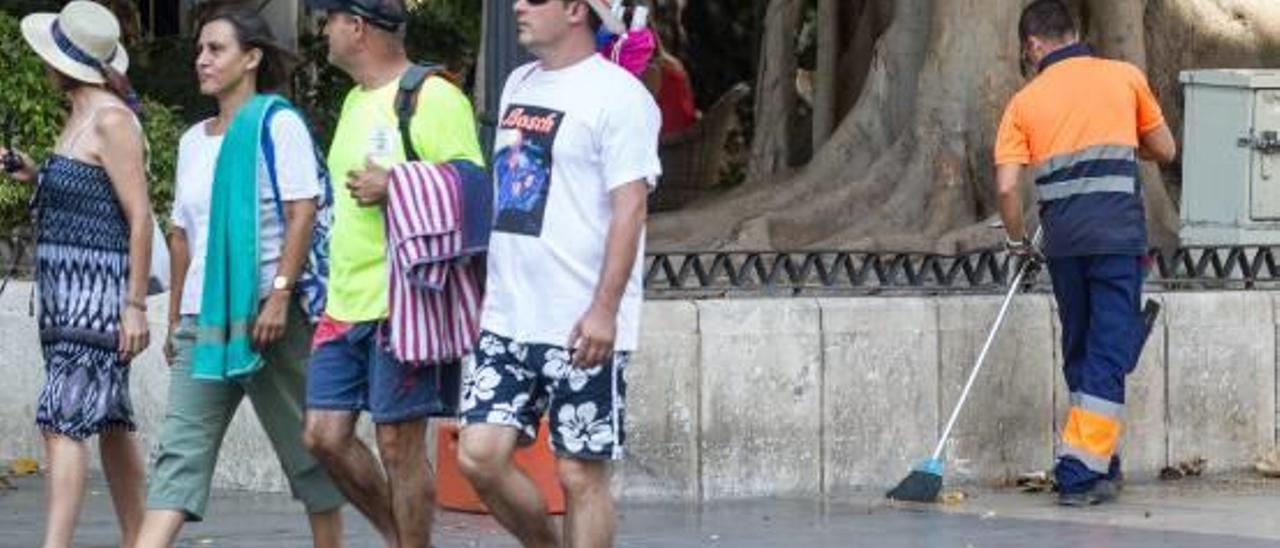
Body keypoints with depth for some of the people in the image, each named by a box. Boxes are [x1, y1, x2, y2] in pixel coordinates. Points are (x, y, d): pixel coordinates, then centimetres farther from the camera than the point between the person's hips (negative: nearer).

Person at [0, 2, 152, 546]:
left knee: (62, 420, -16)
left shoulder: (112, 120, -13)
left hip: (98, 287, -10)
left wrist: (136, 304, -18)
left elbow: (140, 216, -16)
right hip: (67, 289, 10)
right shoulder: (80, 117, 15)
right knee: (109, 421, 12)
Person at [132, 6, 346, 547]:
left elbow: (303, 212, -11)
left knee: (305, 445, 4)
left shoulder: (277, 124, -3)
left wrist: (280, 295, -19)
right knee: (180, 448, -7)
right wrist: (175, 319, 18)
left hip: (268, 311, -6)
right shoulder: (193, 141, 17)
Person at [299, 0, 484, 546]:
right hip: (345, 306, 8)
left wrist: (394, 188, -22)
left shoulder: (432, 98, -10)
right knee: (325, 434, 4)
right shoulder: (357, 101, 18)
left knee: (399, 442, -4)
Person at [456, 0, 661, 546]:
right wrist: (488, 288, 21)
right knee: (479, 455, -1)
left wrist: (604, 309, -22)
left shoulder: (618, 96, -9)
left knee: (580, 474, -2)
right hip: (507, 318, 7)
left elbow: (629, 209, -15)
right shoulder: (518, 84, 16)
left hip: (582, 329, -7)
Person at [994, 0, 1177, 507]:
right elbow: (1164, 149, 16)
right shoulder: (1125, 77, 7)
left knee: (1080, 354, 16)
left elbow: (1006, 185, -1)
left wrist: (1017, 239, 15)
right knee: (1109, 353, -2)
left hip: (1063, 241, 2)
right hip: (1118, 235, -2)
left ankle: (1100, 467, 23)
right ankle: (1080, 473, -12)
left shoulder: (1026, 100, 8)